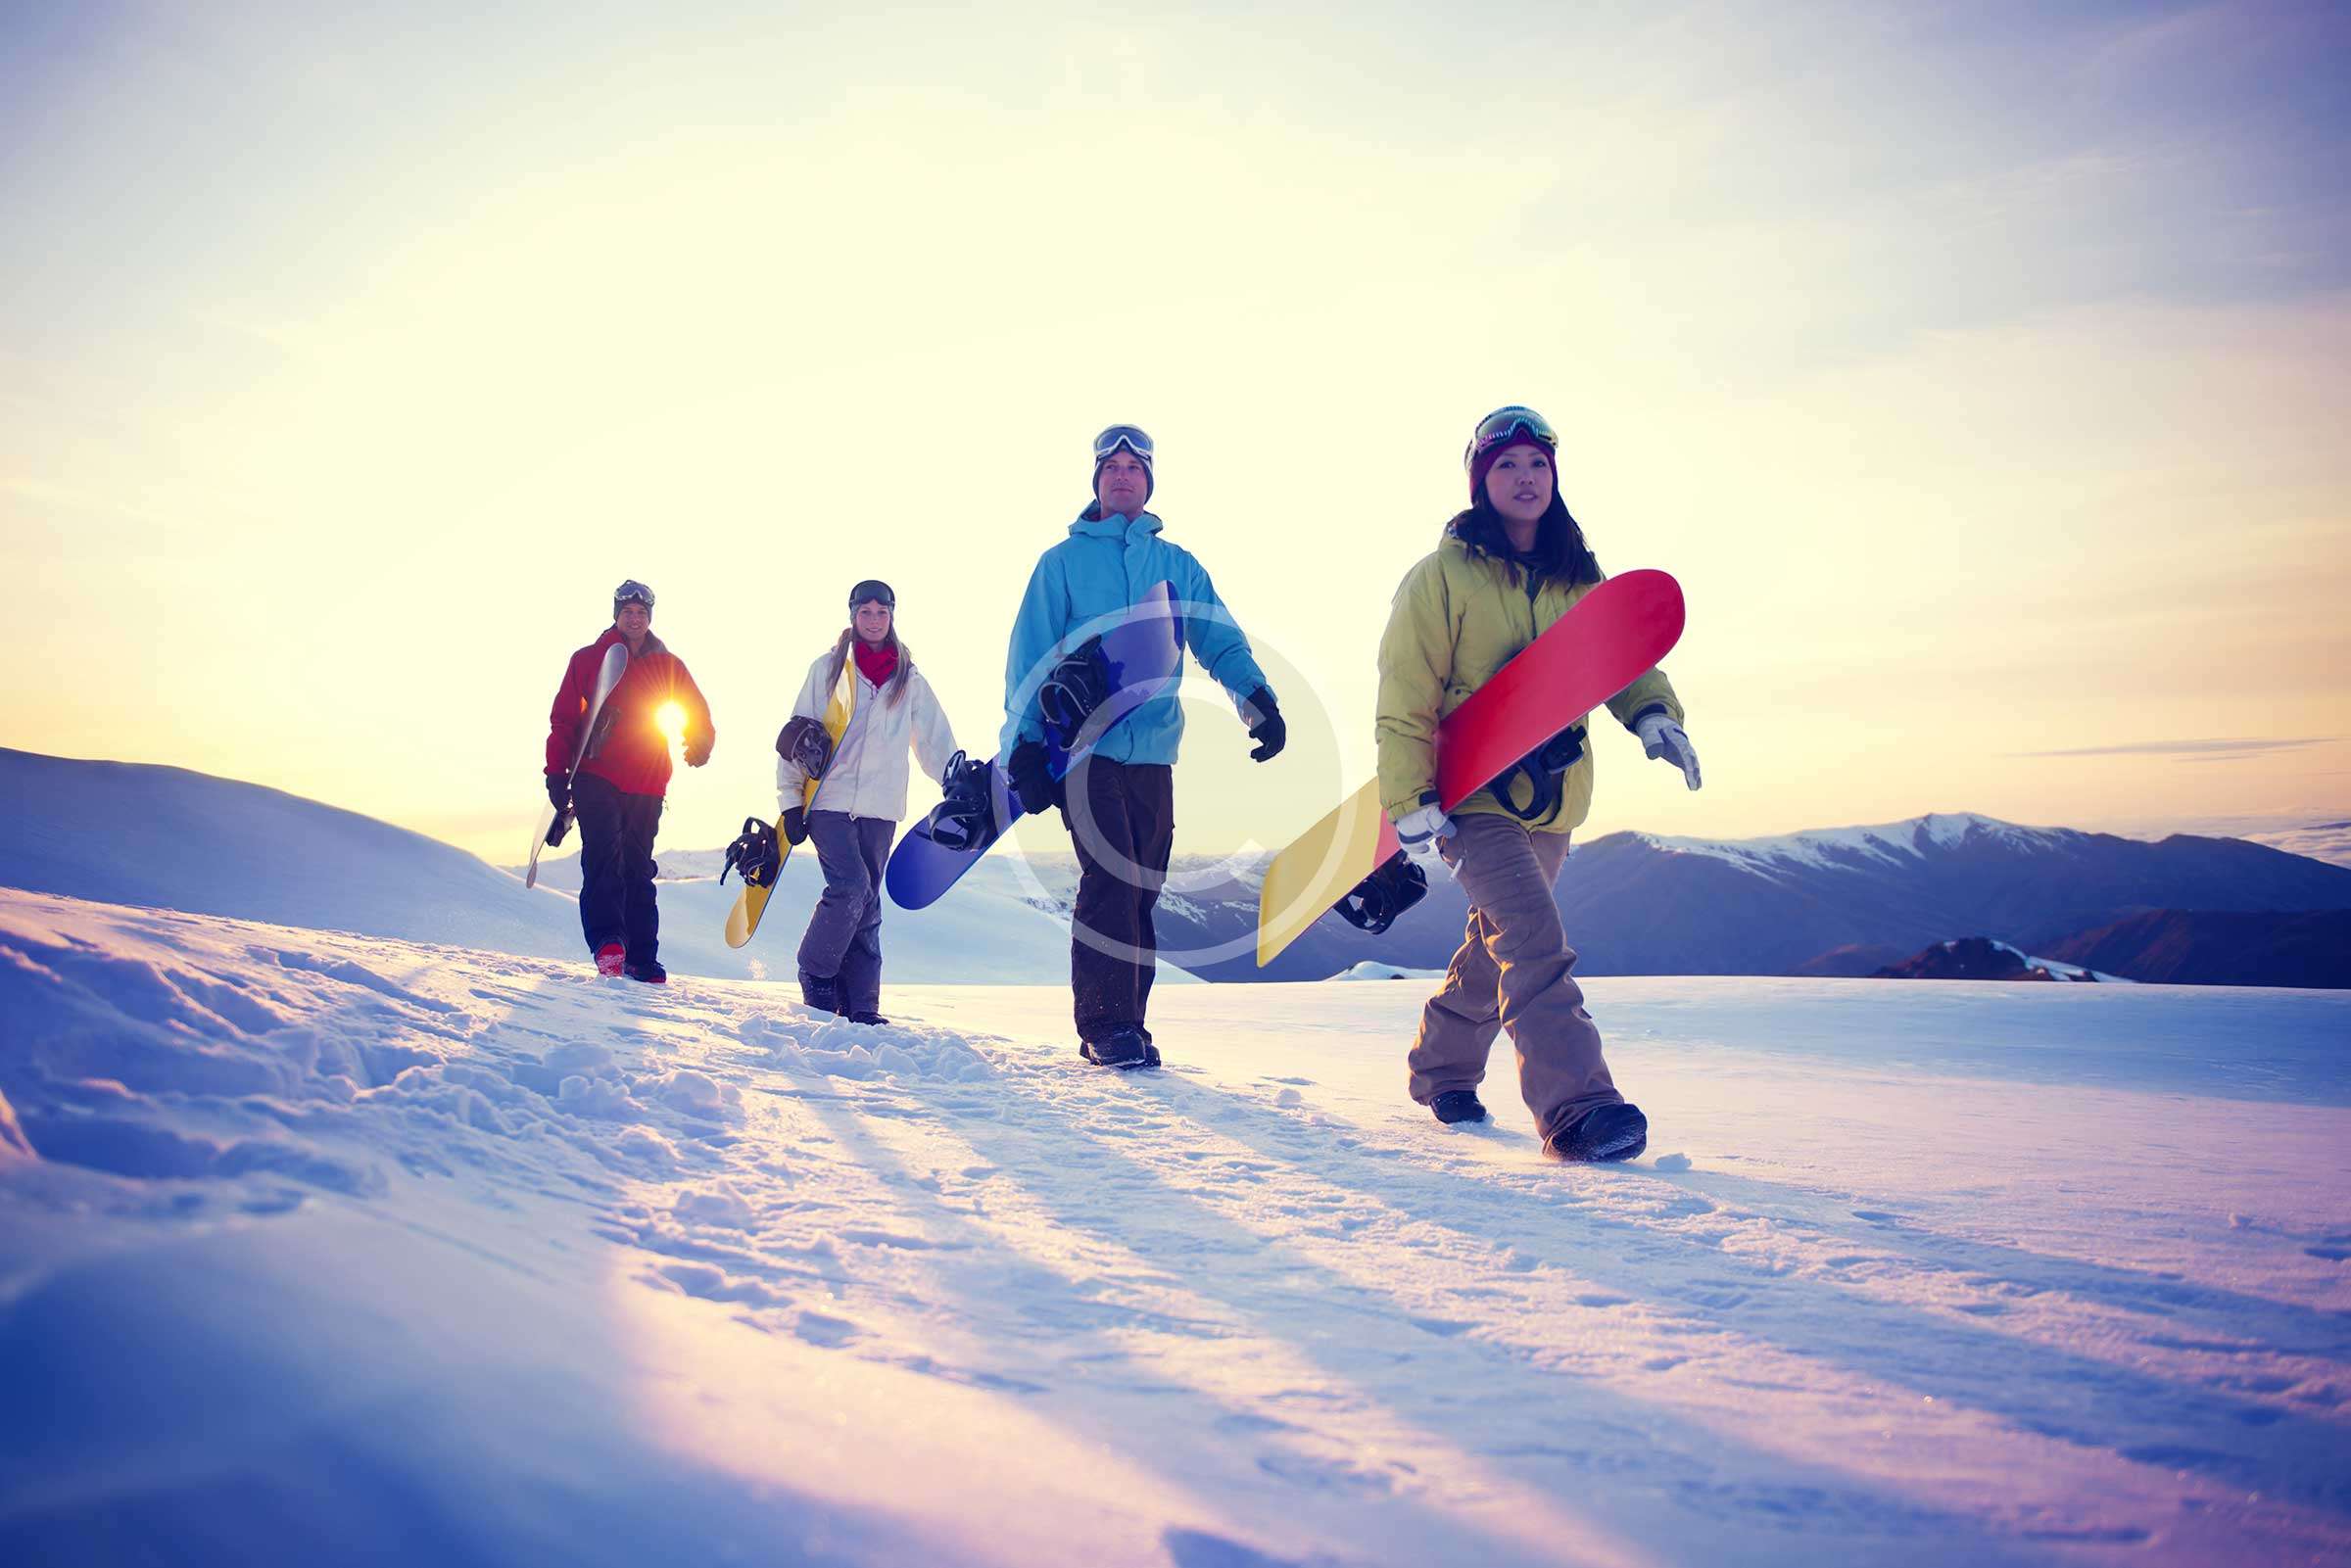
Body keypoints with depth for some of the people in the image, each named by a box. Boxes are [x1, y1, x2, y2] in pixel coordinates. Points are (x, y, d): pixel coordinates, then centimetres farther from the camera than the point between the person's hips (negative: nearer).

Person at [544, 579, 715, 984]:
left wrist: (699, 743, -9)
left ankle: (641, 960, 4)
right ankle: (607, 943, -29)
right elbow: (563, 718, 7)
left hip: (647, 784, 2)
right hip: (595, 778, -2)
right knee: (605, 856, -19)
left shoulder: (669, 666, 13)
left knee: (638, 868, 4)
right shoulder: (587, 660, 9)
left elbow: (698, 712, 14)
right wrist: (557, 774, -2)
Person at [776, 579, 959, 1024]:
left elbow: (936, 742, 15)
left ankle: (860, 1005, 6)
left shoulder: (910, 680, 13)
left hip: (879, 808, 3)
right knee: (851, 887, -18)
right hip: (830, 800, -2)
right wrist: (791, 800, 1)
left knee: (866, 905, 3)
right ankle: (815, 972, 1)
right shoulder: (828, 668, 6)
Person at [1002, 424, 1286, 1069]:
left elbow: (1221, 643, 7)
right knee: (1110, 879, -15)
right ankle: (1105, 1026, -10)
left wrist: (1259, 699, -13)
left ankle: (1124, 1024, 12)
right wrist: (1025, 747, -6)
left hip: (1153, 753, 4)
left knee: (1142, 891, 4)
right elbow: (1029, 659, 4)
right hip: (1085, 749, -3)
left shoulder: (1179, 567, 15)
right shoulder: (1063, 562, 7)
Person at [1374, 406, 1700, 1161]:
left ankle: (1442, 1071, 37)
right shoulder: (1444, 575, -6)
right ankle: (1576, 1107, -25)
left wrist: (1652, 711, -14)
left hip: (1551, 799, 6)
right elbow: (1405, 697, -8)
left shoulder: (1578, 576, 9)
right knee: (1534, 939, -21)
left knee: (1497, 943, 17)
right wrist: (1412, 799, -15)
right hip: (1472, 797, -6)